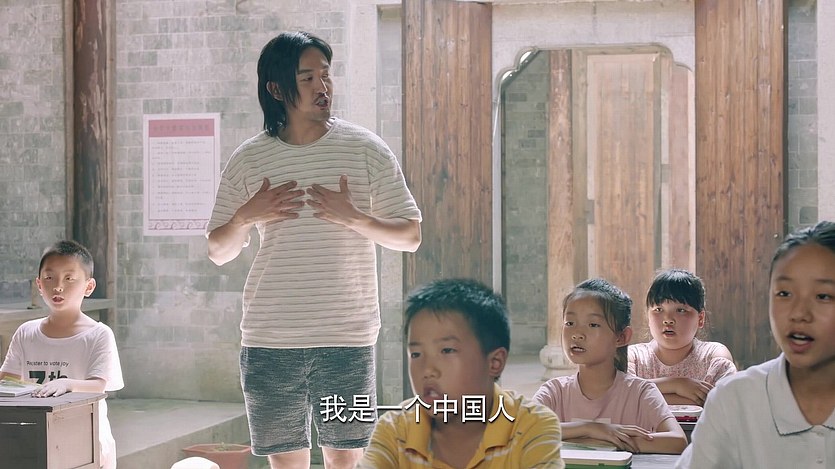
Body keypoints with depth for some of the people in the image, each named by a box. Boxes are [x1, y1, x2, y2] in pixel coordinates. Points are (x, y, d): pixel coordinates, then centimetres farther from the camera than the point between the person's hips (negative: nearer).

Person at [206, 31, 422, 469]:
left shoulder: (365, 149, 1)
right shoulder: (248, 159, 4)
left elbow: (410, 236, 3)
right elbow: (218, 252, 11)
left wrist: (354, 219, -14)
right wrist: (245, 217, -9)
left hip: (348, 338, -1)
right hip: (270, 342, 1)